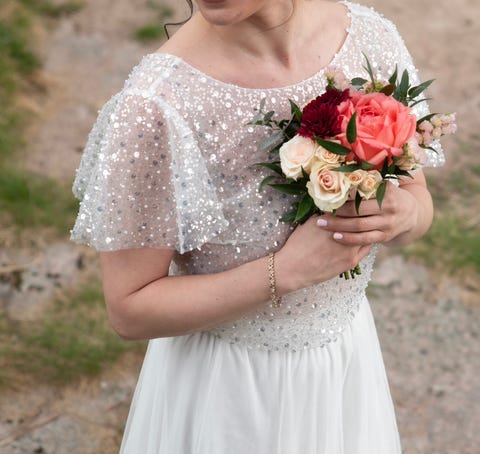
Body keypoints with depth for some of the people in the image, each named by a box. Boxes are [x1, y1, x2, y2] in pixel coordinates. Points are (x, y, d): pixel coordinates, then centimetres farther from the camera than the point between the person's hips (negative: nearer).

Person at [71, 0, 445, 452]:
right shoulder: (154, 105, -27)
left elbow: (418, 196, 2)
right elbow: (129, 309, -20)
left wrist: (403, 212, -21)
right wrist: (285, 271, -27)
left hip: (349, 355, 5)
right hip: (224, 384, -4)